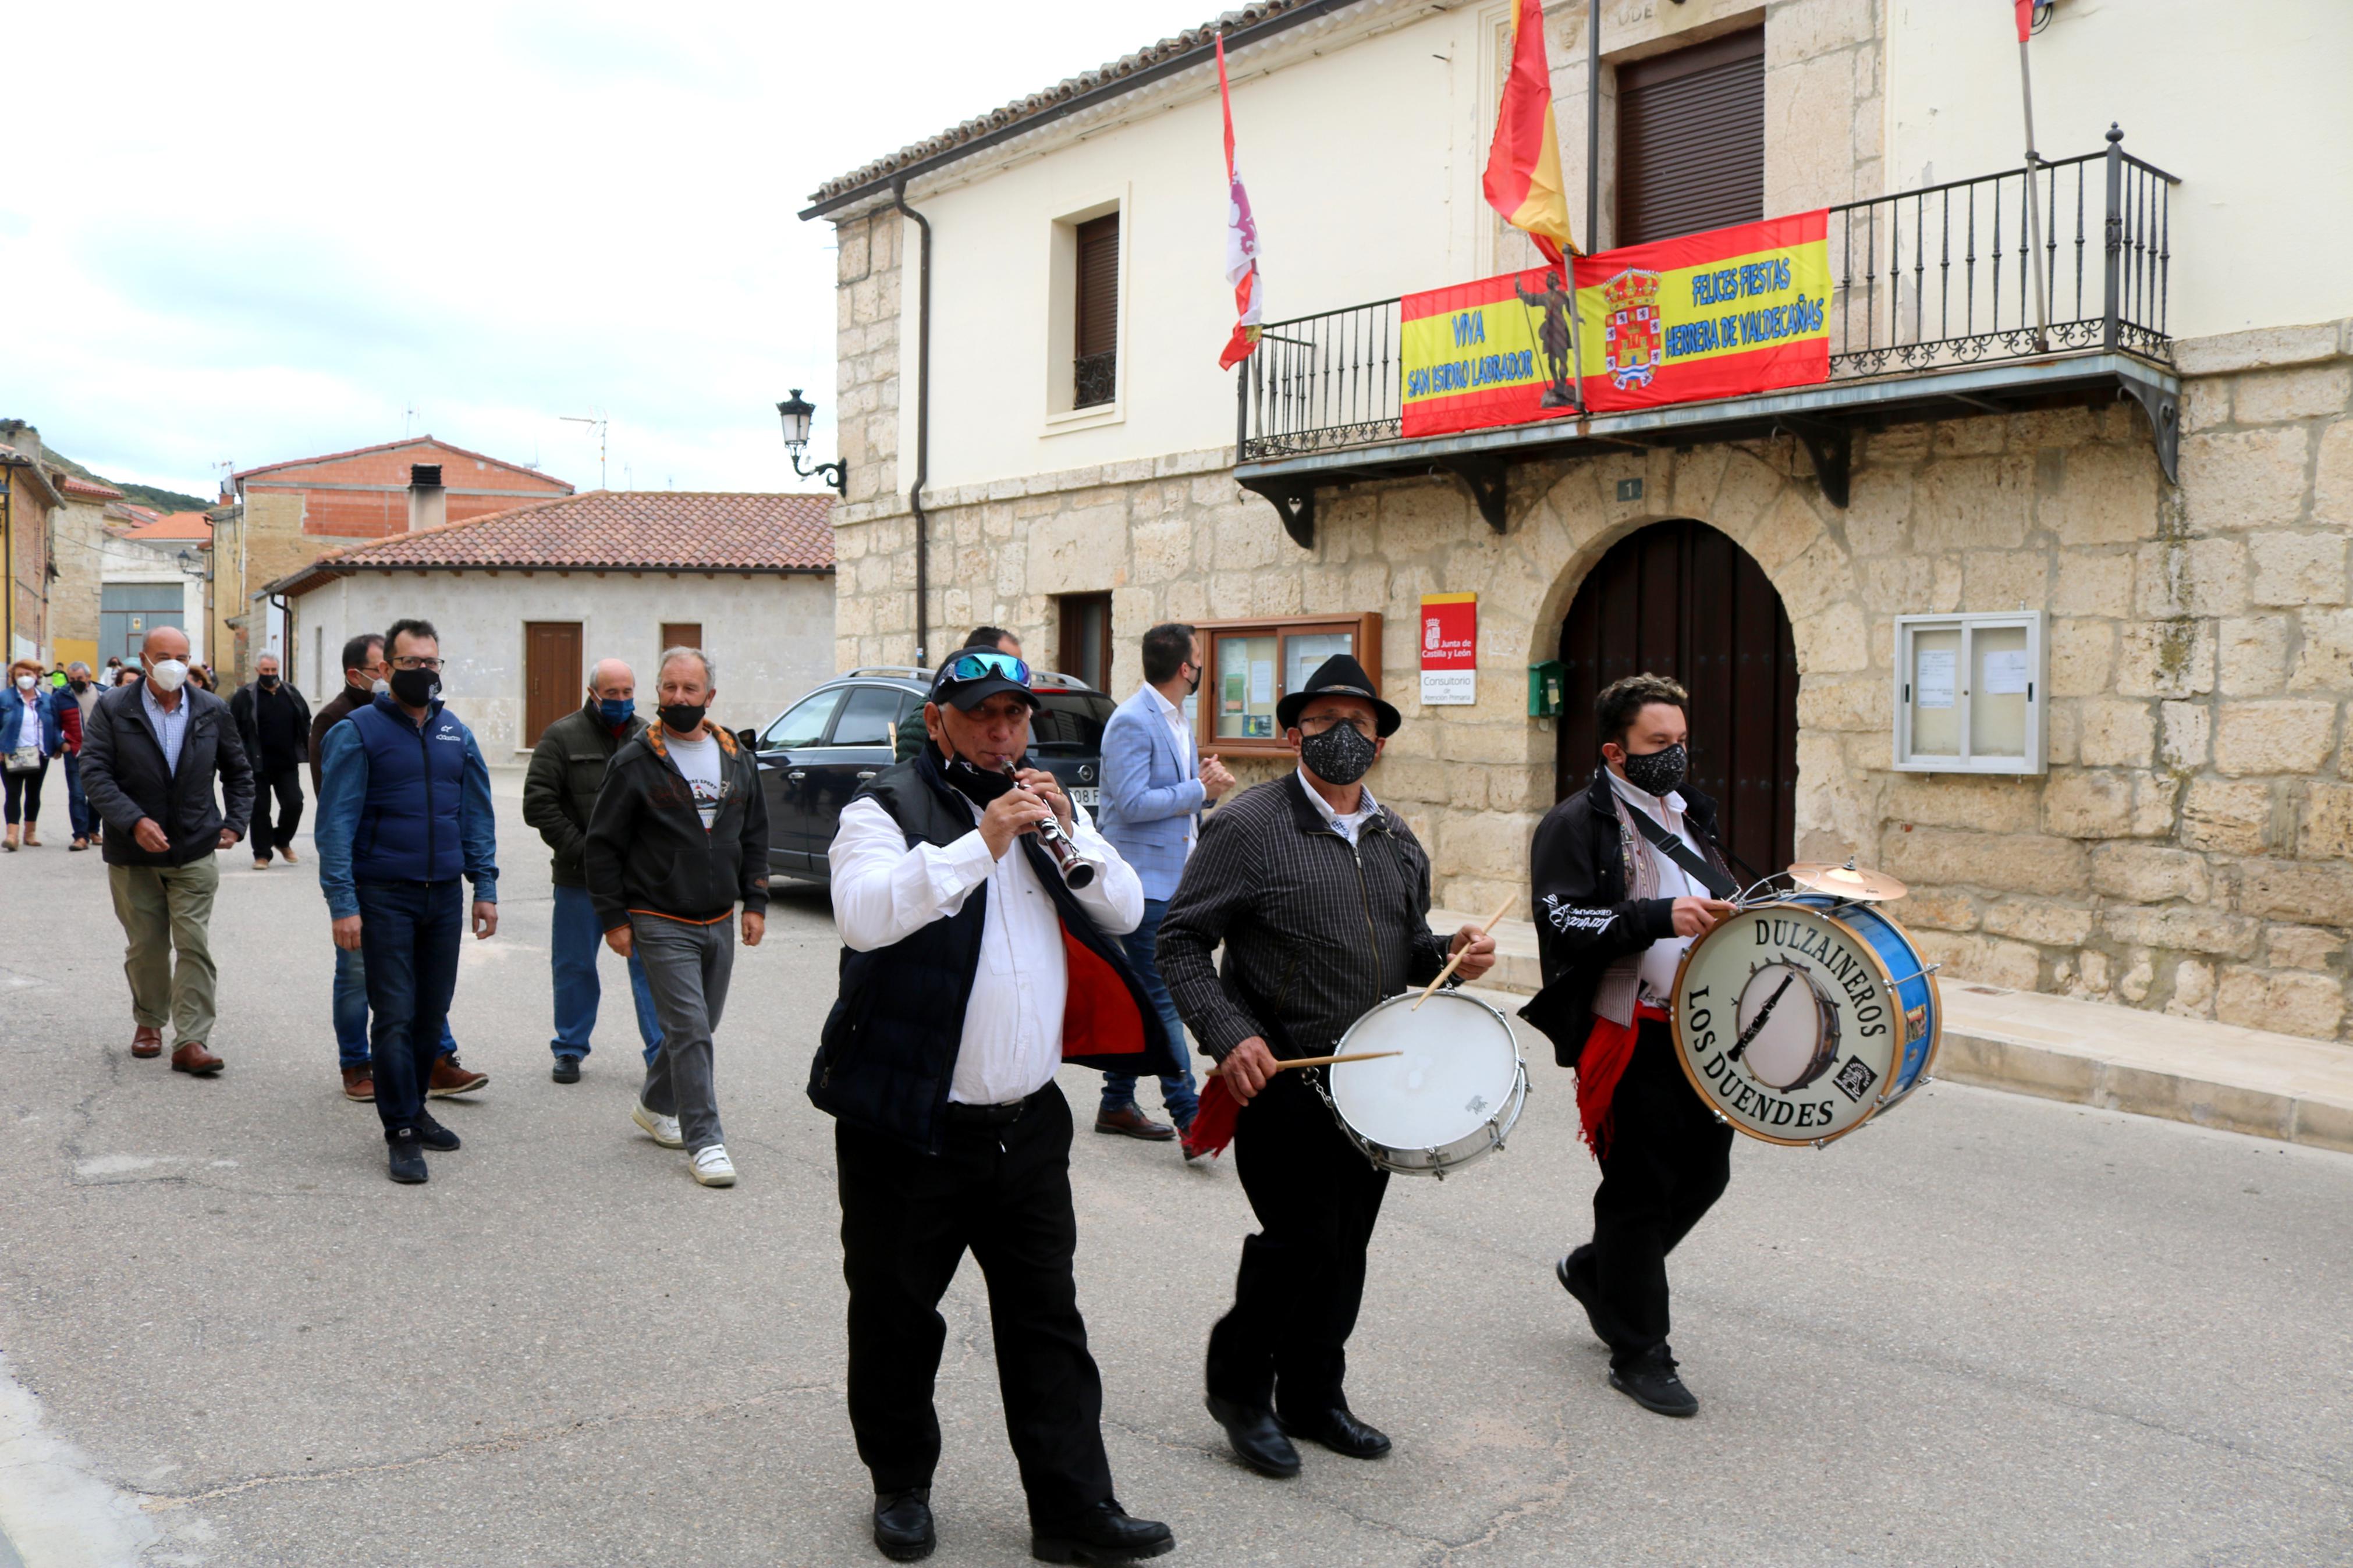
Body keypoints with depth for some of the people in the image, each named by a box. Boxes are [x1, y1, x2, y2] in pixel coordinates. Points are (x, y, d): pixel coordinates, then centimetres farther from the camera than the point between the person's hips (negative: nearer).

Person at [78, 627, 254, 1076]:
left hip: (195, 851, 0)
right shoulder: (112, 709, -3)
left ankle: (191, 1041, -5)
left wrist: (235, 822, 3)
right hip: (133, 852, 0)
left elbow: (238, 771, 14)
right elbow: (94, 772, -10)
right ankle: (148, 1022, 32)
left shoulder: (213, 711, 3)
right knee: (145, 946, 11)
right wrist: (134, 821, -21)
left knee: (194, 945, -6)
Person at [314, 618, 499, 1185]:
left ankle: (414, 1106, 28)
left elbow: (477, 815, 12)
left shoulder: (456, 734, 10)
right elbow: (336, 822, -9)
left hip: (445, 896, 5)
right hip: (385, 897, -5)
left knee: (432, 1012, 12)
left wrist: (485, 888, 5)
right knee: (395, 1016, -3)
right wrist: (343, 903, -15)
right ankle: (401, 1133, 5)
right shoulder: (358, 731, -5)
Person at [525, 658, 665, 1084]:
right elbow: (538, 804, -6)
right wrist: (580, 849, -11)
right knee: (574, 967, 10)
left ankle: (662, 1054, 5)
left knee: (650, 965, -1)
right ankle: (570, 1050, 25)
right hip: (580, 878, -1)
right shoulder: (562, 737, -1)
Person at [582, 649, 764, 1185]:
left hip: (720, 922, 5)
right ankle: (704, 1142, -5)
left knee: (699, 1027, 15)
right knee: (690, 1030, -11)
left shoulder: (737, 760, 9)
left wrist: (755, 903, 8)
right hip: (662, 925, -5)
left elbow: (755, 837, 16)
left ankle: (655, 1105, 37)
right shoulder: (635, 762, -6)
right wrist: (613, 918, -6)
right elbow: (602, 846, -3)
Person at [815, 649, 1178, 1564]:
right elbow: (863, 915, -26)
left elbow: (1126, 912, 5)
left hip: (1029, 1124, 5)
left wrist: (1068, 833, -10)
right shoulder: (887, 808, -7)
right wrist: (982, 843, -28)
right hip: (909, 1127, -4)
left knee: (1047, 1320, 10)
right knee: (896, 1320, 11)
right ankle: (901, 1487, 32)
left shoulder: (1044, 804, 12)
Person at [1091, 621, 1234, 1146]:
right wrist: (1199, 790, -15)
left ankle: (1117, 1105, 23)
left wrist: (1208, 785, 2)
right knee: (1162, 999, -9)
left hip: (1173, 878, 10)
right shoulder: (1132, 722, -14)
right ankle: (1189, 1118, -8)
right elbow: (1132, 803, -21)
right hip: (1145, 879, -10)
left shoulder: (1178, 721, 16)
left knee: (1142, 996, 14)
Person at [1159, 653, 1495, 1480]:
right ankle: (1239, 1386, 17)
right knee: (1300, 1237, -7)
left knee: (1345, 1247, 12)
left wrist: (1451, 953, 1)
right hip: (1279, 1074, -6)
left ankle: (1314, 1396, 30)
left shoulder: (1397, 840, 12)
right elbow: (1181, 943, -9)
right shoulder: (1247, 825, -8)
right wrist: (1228, 1035, -21)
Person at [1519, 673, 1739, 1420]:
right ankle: (1638, 1353, 16)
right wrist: (1660, 917, -29)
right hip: (1629, 1040, -8)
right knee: (1639, 1190, 1)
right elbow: (1564, 921, -19)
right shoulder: (1577, 824, -7)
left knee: (1705, 1172, 13)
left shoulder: (1690, 815, 17)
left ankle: (1596, 1271, 36)